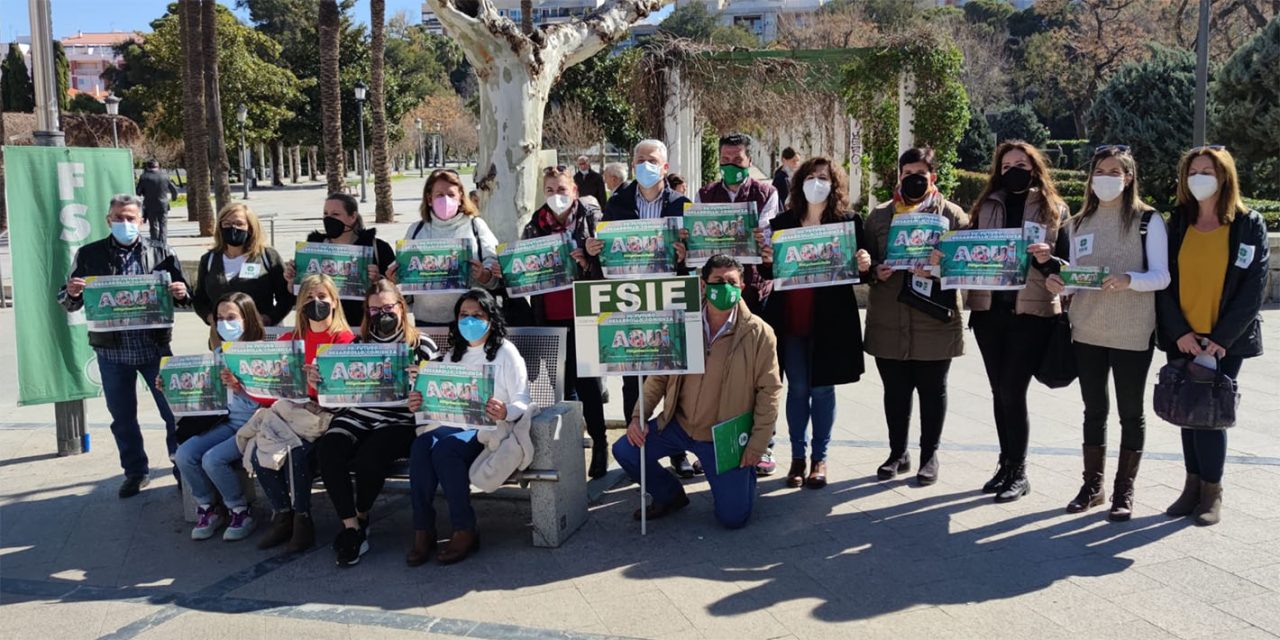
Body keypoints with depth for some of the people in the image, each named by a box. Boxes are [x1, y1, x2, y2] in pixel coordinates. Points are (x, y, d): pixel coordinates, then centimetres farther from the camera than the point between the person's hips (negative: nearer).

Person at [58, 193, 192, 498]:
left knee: (174, 410, 2)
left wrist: (181, 294, -18)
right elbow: (69, 304, 8)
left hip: (154, 346, -1)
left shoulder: (160, 253, 3)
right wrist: (71, 293, -15)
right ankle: (135, 472, 26)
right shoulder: (89, 255, 5)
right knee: (122, 417, 12)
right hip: (112, 350, 2)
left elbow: (183, 297, 6)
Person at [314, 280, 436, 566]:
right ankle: (350, 526, -17)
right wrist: (321, 381, -1)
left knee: (369, 456, -32)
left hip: (399, 421, -3)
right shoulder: (359, 343, 20)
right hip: (356, 415, 3)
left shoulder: (422, 345, 9)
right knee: (327, 449, -28)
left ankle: (361, 516, 0)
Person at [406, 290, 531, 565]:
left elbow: (522, 403, -5)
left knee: (445, 449, -34)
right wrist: (420, 405, -5)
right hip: (456, 425, 5)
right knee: (421, 444, -28)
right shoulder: (454, 354, 21)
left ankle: (465, 532, -23)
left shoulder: (505, 352, 2)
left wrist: (505, 412, -29)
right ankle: (423, 532, -26)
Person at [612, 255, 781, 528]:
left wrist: (757, 444, -12)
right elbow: (659, 376, 5)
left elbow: (769, 390, -9)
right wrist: (639, 416, -7)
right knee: (624, 450, -10)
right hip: (679, 425, 3)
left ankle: (746, 472, 31)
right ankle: (670, 496, 17)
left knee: (733, 518, -5)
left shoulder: (759, 333, -11)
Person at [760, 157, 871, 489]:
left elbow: (861, 268, 3)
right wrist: (767, 260, -14)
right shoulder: (783, 222, 6)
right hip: (790, 318, 2)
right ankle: (797, 457, 18)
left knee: (823, 388, 6)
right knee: (797, 389, 7)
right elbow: (770, 272, 8)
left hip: (830, 320, -1)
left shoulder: (849, 222, 1)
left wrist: (865, 266, -19)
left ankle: (820, 458, 17)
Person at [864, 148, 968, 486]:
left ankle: (929, 456, 23)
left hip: (934, 321, -2)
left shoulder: (952, 214, 1)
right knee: (895, 390, 11)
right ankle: (898, 453, 26)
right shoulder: (879, 215, 9)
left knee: (932, 389, 9)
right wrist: (875, 271, -9)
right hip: (889, 321, 2)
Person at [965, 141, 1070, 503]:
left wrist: (1049, 255, -21)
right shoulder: (986, 206, 12)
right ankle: (1006, 464, 23)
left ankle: (1018, 473, 9)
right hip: (988, 309, 4)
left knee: (1013, 392, -5)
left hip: (1031, 311, -4)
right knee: (1000, 392, 10)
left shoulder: (1054, 209, 4)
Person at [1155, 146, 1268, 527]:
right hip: (1182, 339, 3)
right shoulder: (1177, 224, 6)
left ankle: (1211, 492, 11)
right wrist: (1179, 331, -10)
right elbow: (1165, 281, 2)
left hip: (1225, 341, -3)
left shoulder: (1249, 225, -1)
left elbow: (1253, 288, -6)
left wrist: (1221, 337, -13)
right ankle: (1193, 485, 19)